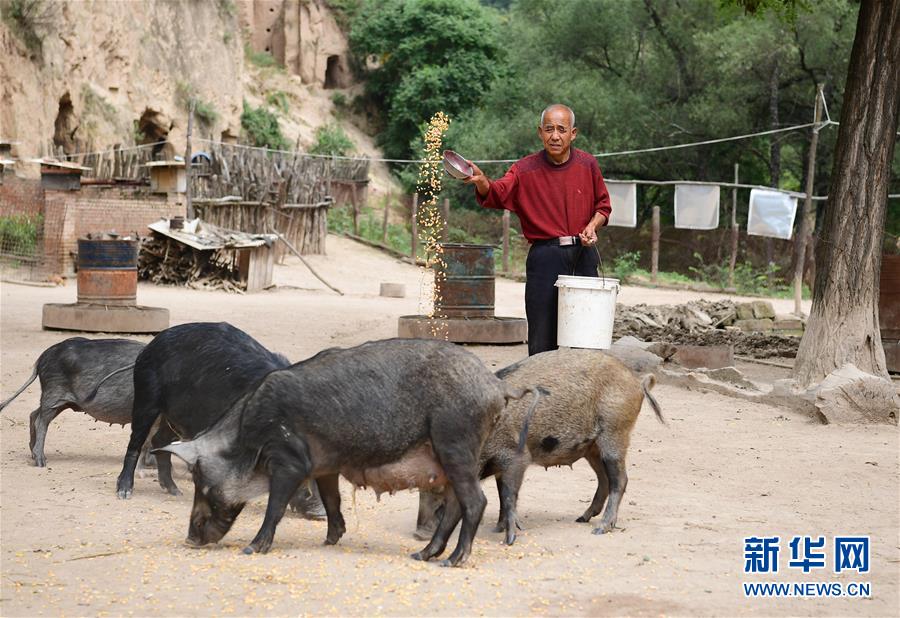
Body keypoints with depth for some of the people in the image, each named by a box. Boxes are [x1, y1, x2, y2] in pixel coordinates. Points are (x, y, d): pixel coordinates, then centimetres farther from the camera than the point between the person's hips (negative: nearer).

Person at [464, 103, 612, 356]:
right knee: (543, 342, -3)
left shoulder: (587, 164, 5)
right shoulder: (525, 170, -4)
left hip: (584, 256, 3)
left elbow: (603, 205, 17)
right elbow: (497, 194, -21)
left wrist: (592, 226, -3)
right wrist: (481, 181, -43)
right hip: (545, 258, -3)